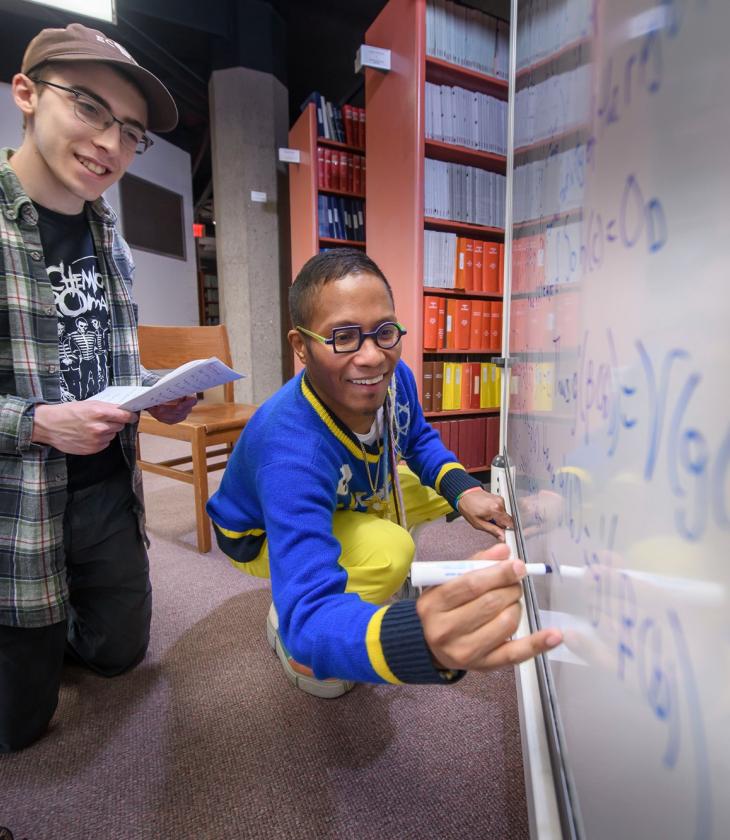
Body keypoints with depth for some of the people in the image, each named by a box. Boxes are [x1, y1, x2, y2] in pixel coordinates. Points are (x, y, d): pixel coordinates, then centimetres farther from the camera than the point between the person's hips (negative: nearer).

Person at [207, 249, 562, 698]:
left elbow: (419, 439, -2)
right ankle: (282, 624, -1)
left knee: (445, 486, -1)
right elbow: (308, 615, -49)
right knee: (388, 553, -32)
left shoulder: (394, 378, -23)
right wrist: (417, 638, -70)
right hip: (267, 535, -6)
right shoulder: (290, 453, -44)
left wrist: (463, 489, -22)